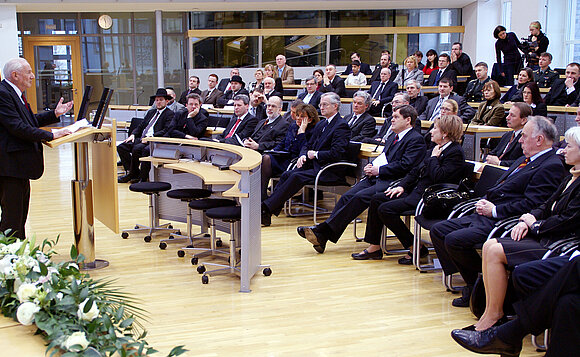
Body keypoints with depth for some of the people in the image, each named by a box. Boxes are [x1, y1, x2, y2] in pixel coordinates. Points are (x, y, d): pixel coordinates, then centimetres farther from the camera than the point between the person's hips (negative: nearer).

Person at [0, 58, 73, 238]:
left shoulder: (15, 94, 15)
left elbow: (30, 120, 22)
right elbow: (18, 127, -23)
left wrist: (55, 113, 13)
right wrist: (50, 135, -19)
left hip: (21, 165, 11)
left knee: (21, 214, 18)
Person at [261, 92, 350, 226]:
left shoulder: (341, 126, -8)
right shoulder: (321, 124, 21)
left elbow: (336, 154, -18)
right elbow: (308, 145, 23)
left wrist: (315, 154, -10)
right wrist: (303, 155, 1)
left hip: (330, 170, -8)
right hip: (314, 165, 8)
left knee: (297, 176, -27)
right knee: (287, 175, -14)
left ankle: (267, 208, -30)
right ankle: (266, 213, -23)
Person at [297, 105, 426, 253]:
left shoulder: (416, 139, -3)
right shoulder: (393, 137, 25)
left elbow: (405, 166, -14)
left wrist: (378, 170, -12)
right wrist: (372, 167, 6)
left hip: (393, 182, -8)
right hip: (376, 178, 8)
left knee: (361, 197, -27)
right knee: (348, 196, -13)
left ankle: (323, 232, -28)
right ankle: (322, 234, -19)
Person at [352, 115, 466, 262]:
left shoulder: (455, 153, -13)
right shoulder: (435, 148, 16)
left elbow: (438, 177, -24)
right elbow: (416, 170, 20)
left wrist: (434, 157, -10)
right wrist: (402, 186, 8)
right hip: (416, 191, 10)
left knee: (385, 209, -20)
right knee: (376, 199, 2)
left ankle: (415, 248, -9)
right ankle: (374, 247, 5)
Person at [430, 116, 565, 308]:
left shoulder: (551, 166, -12)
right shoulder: (525, 159, 19)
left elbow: (531, 205, -20)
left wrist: (494, 210, -15)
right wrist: (485, 202, 6)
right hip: (486, 215, 11)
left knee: (454, 240, -26)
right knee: (438, 230, 5)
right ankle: (471, 283, 5)